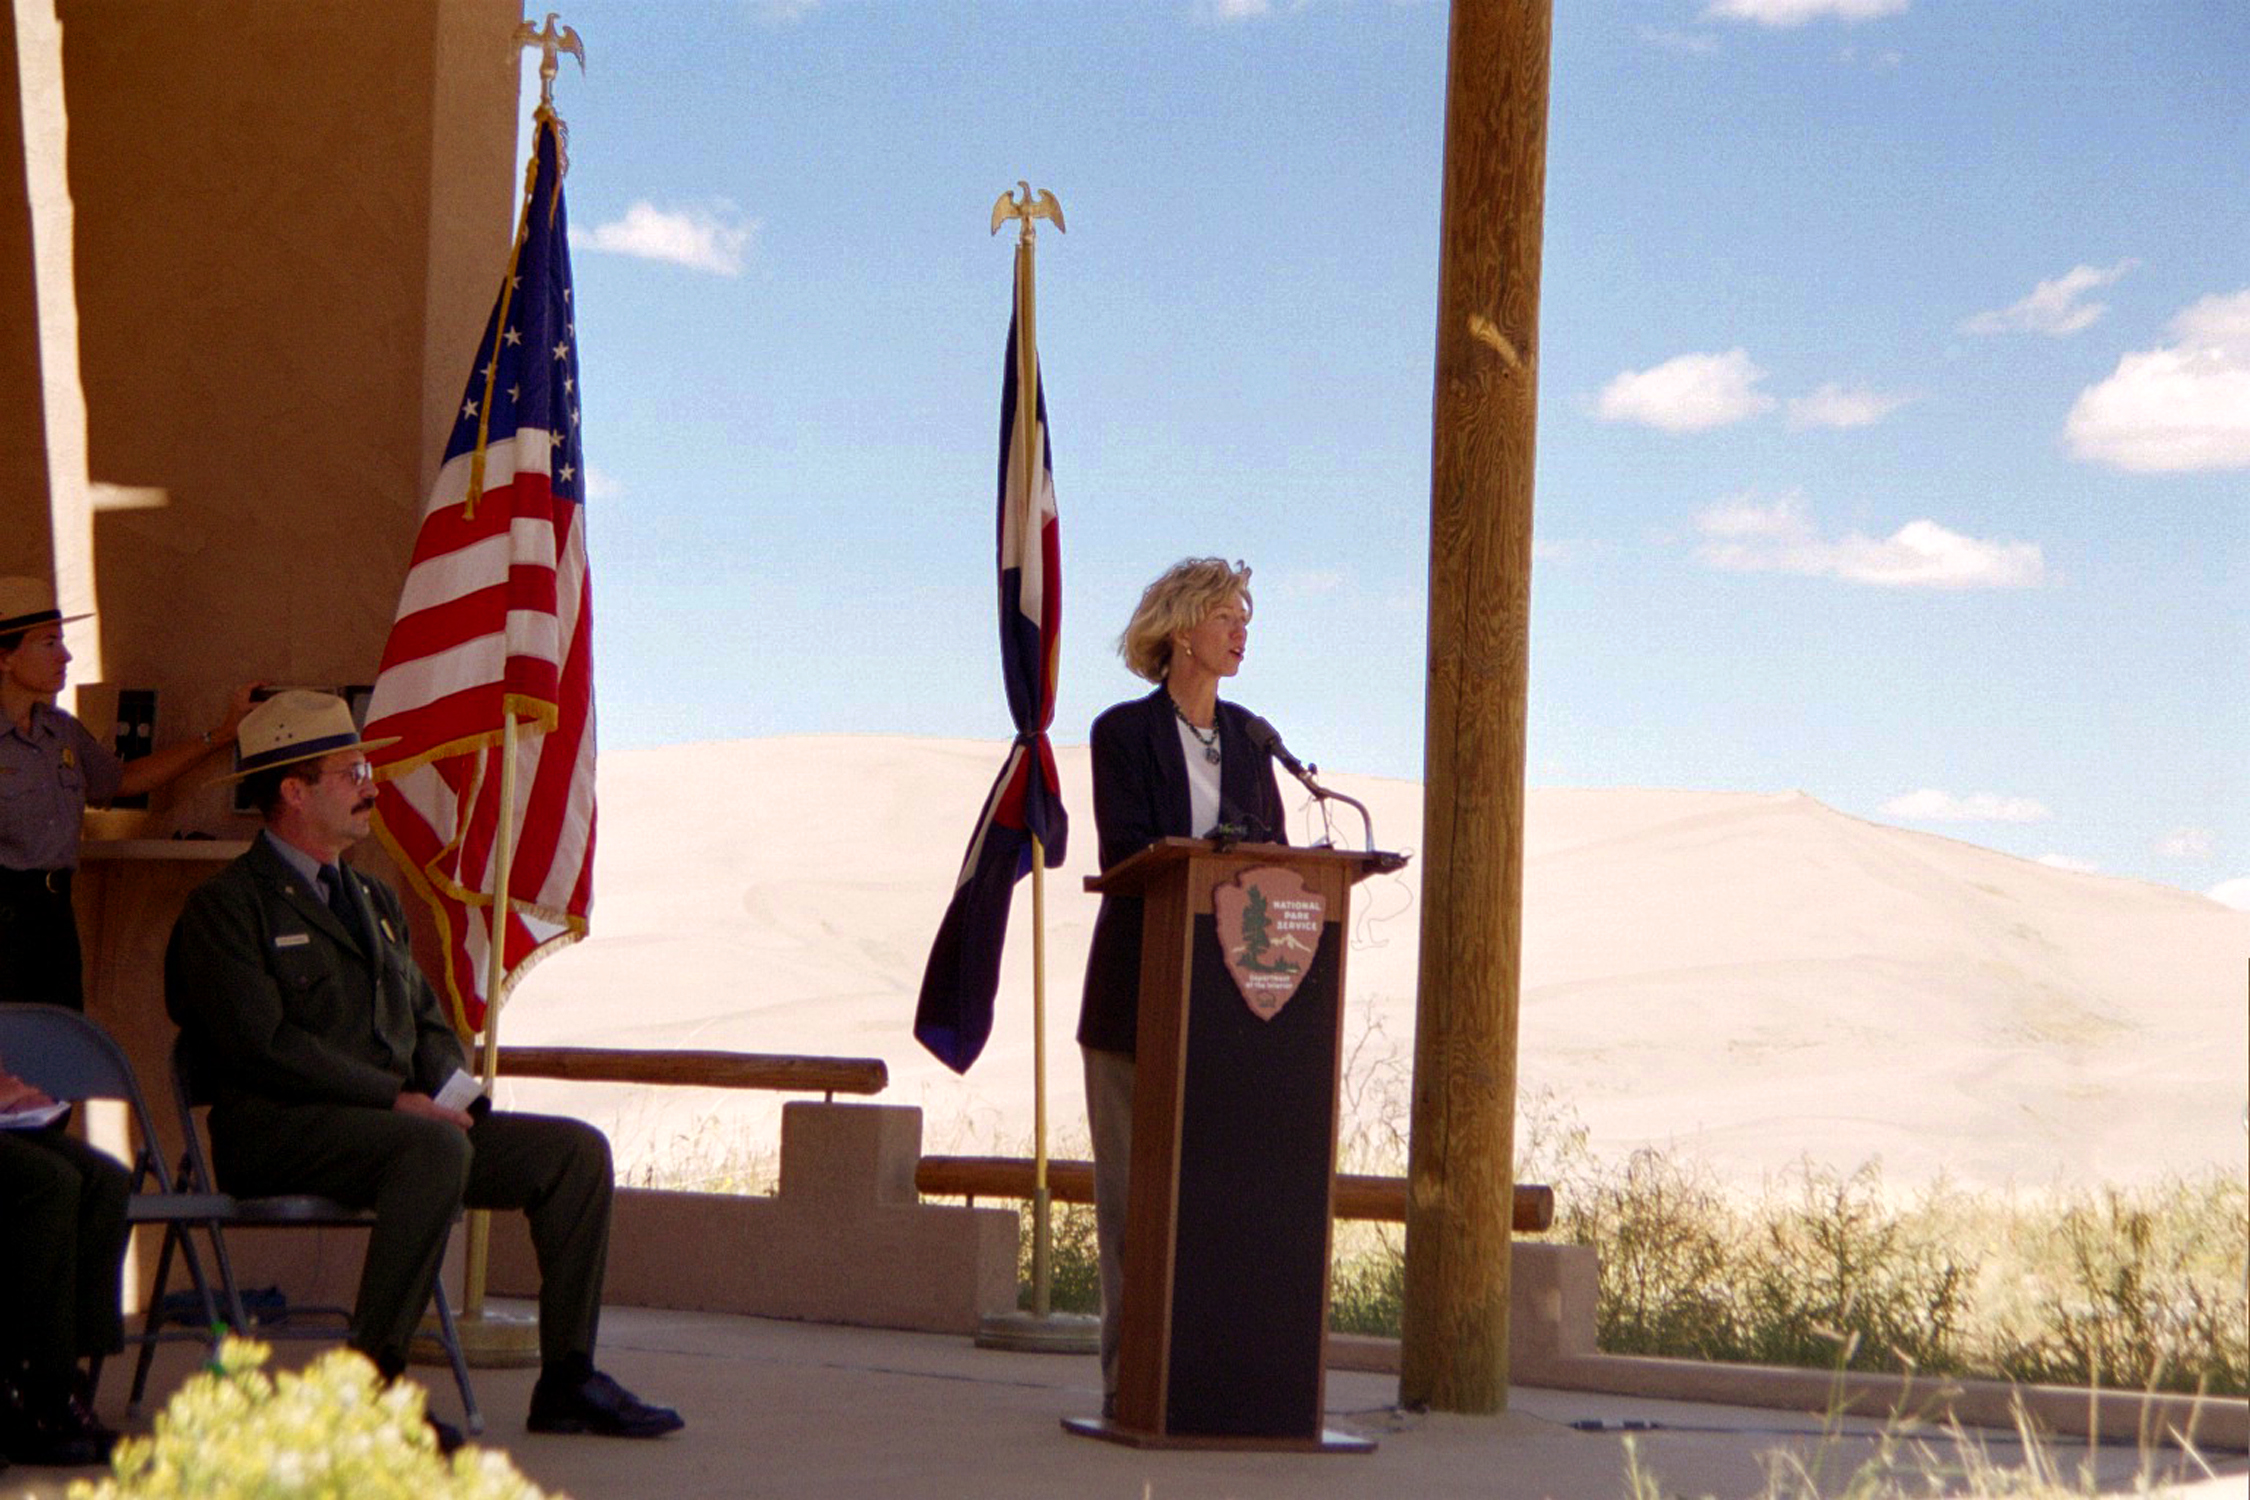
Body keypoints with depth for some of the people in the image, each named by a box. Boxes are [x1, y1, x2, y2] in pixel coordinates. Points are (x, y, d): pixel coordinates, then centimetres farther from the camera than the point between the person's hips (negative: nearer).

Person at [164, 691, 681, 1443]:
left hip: (399, 1122, 8)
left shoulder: (376, 900, 25)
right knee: (436, 1146, -36)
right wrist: (395, 1099, -19)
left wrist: (448, 1091, 0)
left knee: (577, 1149, -7)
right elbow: (263, 1046, -15)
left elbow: (428, 1022, 23)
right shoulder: (226, 907, -3)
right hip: (277, 1132, -8)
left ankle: (567, 1381, -6)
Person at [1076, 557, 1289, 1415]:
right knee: (1136, 1178, -2)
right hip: (1142, 983, -4)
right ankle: (1130, 1374, 0)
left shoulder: (1249, 738, 16)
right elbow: (1125, 852, -10)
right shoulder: (1123, 732, 1)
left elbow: (1275, 855, 13)